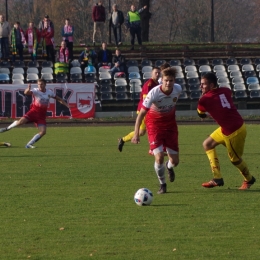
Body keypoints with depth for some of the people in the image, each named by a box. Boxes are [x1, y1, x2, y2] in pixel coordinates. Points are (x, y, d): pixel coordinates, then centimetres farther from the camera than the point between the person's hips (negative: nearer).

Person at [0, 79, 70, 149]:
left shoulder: (49, 92, 3)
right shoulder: (35, 91, -11)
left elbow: (58, 98, 21)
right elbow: (26, 93, -32)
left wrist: (66, 104, 15)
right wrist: (28, 90, -55)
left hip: (42, 115, 4)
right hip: (34, 111, -4)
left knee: (43, 132, -11)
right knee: (21, 121, -24)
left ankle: (29, 144, 1)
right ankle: (7, 128, 5)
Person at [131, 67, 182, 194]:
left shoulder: (178, 89, -17)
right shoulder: (154, 93, -30)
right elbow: (141, 113, -27)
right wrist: (136, 133, -35)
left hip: (170, 123, 4)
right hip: (154, 123, -4)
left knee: (175, 161, 3)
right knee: (159, 157, -18)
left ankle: (169, 167, 43)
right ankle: (162, 184, 8)